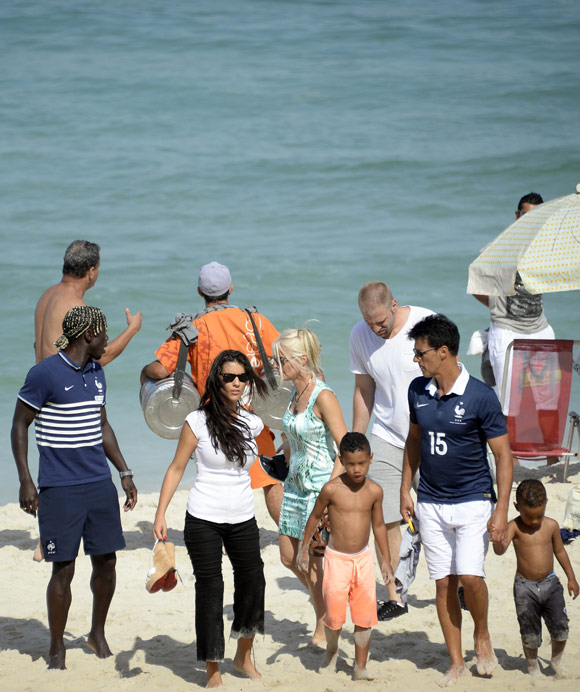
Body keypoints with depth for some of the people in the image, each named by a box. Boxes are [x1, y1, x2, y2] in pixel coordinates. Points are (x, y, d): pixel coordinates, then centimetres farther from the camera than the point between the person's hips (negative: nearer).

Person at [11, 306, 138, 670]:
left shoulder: (97, 373, 11)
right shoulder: (45, 373, -11)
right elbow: (20, 425, -6)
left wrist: (124, 472, 18)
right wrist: (25, 481, -13)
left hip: (100, 484, 6)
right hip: (60, 489, -6)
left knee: (106, 561, 8)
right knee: (63, 569, -3)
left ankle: (98, 634, 28)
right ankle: (57, 649, 11)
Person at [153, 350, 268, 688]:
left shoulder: (253, 424, 2)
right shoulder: (198, 421, -8)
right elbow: (177, 468, -4)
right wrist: (160, 514, -8)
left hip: (243, 520, 4)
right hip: (204, 520, -4)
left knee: (253, 582, 9)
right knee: (210, 590, 0)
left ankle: (244, 656, 32)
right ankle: (213, 672, 9)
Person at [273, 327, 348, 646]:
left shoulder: (323, 396, -18)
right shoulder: (295, 394, 7)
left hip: (320, 485, -8)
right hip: (295, 484, 8)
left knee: (309, 561, -1)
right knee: (288, 557, 12)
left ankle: (323, 627, 14)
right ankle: (326, 601, 32)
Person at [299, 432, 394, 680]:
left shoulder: (374, 491, -3)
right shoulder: (331, 489, -12)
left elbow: (379, 525, 9)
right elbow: (315, 517, 3)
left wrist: (386, 560, 11)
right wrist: (304, 548, 8)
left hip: (363, 558, 3)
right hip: (336, 558, -3)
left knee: (364, 616, 2)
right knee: (334, 613, -4)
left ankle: (360, 667, 12)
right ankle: (331, 650, 26)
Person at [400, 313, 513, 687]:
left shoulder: (481, 396, -14)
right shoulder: (418, 391, 1)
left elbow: (503, 455, -10)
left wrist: (502, 510, -14)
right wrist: (405, 490, 13)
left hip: (473, 501, -4)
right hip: (431, 504, 4)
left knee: (470, 576, -18)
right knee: (444, 583, 5)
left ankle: (483, 636, 9)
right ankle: (456, 662, 15)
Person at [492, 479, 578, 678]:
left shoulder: (551, 526, -3)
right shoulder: (514, 527, -13)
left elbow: (560, 551, 11)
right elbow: (500, 550, -28)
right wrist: (499, 541, -52)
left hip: (550, 583, 2)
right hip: (525, 587, -2)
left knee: (560, 627, -1)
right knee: (529, 632, 4)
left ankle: (557, 659, 27)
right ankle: (532, 666, 28)